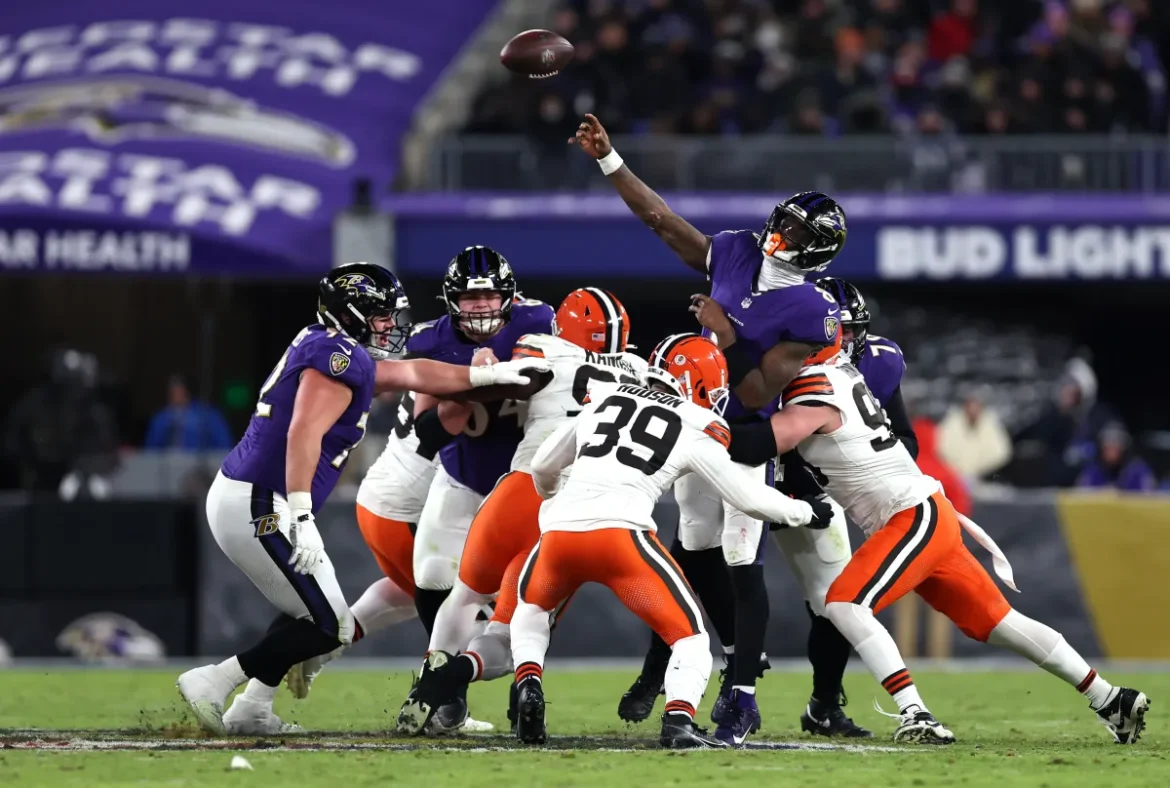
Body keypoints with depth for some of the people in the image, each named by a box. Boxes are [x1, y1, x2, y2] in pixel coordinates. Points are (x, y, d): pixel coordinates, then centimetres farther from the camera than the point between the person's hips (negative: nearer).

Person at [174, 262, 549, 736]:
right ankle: (212, 682, -7)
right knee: (331, 628, -3)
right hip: (261, 508, -10)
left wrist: (490, 375, 34)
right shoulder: (338, 355, -12)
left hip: (235, 497, 10)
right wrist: (302, 518, -31)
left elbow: (411, 375, 29)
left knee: (308, 611, 23)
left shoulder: (330, 350, 18)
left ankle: (252, 711, 18)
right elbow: (304, 435, -25)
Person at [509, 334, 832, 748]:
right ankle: (679, 721, -17)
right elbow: (748, 497, 15)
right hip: (619, 532, -4)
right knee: (688, 635, 7)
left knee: (532, 604, 34)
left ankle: (528, 684, 10)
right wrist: (805, 512, 33)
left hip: (560, 528, 4)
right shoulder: (696, 430, 12)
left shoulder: (603, 400, 25)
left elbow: (542, 468, 34)